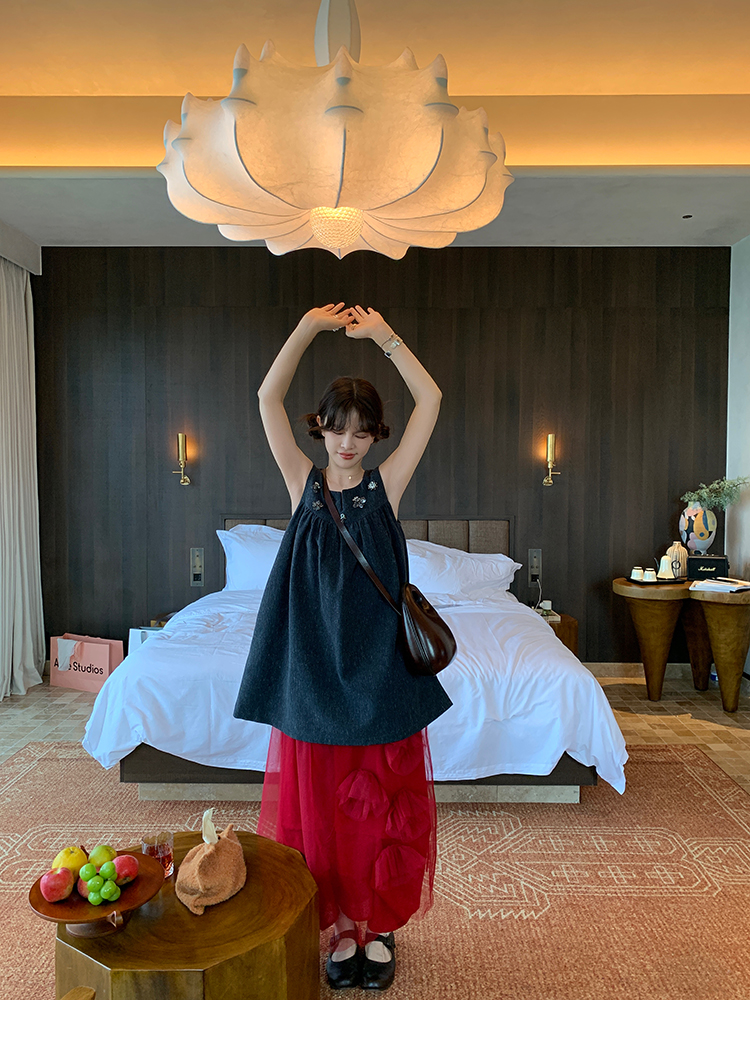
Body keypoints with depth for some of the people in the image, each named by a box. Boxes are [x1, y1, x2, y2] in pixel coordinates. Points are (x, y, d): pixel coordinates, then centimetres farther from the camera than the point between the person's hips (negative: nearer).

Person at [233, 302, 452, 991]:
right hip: (313, 665, 1)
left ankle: (378, 925, 30)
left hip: (379, 664, 0)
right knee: (319, 798, 9)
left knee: (379, 800, 10)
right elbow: (268, 398, -6)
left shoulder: (386, 484, 1)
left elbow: (430, 400, -5)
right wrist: (309, 326, -11)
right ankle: (339, 925, 29)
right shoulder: (303, 482, 3)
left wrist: (384, 335, -8)